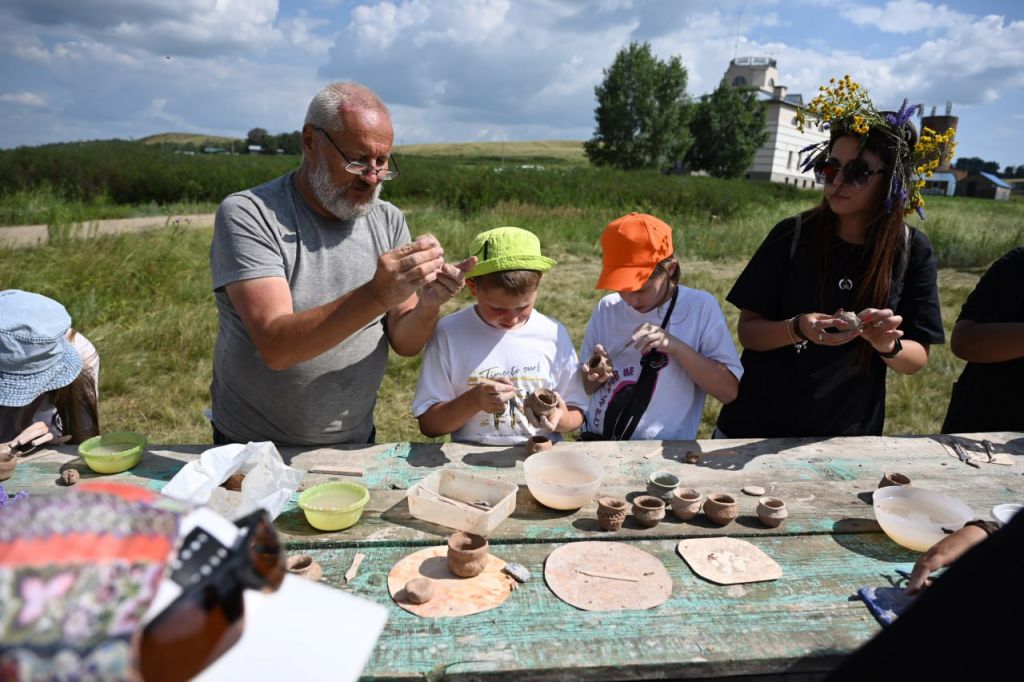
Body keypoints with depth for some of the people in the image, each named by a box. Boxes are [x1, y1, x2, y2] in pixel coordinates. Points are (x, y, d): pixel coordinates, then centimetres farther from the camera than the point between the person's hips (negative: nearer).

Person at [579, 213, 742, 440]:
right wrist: (594, 378, -7)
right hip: (596, 446, 3)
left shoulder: (700, 307, -3)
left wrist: (675, 346, -16)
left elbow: (729, 391, -6)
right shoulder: (606, 308, 6)